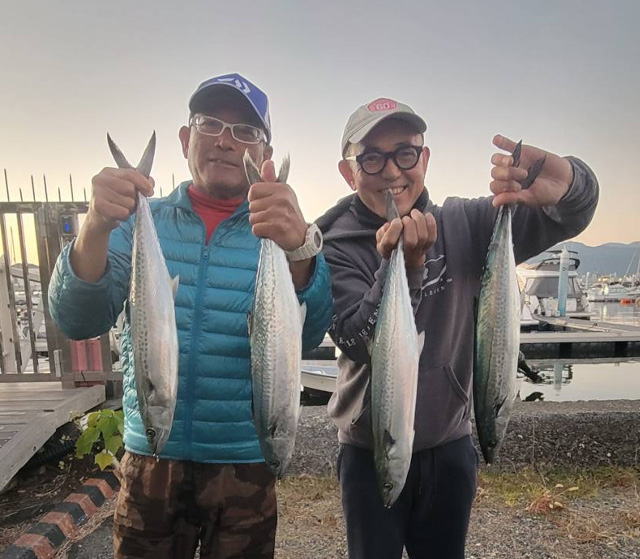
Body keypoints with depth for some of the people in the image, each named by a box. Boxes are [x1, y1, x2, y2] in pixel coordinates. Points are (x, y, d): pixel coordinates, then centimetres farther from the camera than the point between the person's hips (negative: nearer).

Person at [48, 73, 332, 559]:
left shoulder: (281, 231, -6)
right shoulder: (140, 223, -1)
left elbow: (309, 333, -21)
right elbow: (78, 322, -12)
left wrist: (298, 246, -41)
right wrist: (96, 228, -29)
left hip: (247, 465, 0)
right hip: (150, 461, 1)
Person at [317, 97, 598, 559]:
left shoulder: (464, 226, -7)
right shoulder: (336, 247, -13)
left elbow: (569, 217, -10)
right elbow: (359, 344, -23)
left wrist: (565, 183, -34)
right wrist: (402, 267, -39)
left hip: (451, 444, 3)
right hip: (370, 451, -2)